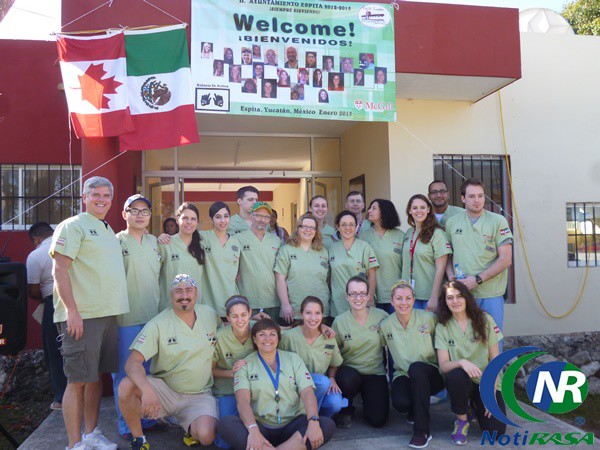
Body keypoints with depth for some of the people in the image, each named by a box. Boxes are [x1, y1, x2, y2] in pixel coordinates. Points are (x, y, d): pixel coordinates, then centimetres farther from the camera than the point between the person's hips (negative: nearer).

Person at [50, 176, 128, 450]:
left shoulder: (108, 230, 19)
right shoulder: (72, 226, -5)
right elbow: (60, 270, -12)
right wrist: (72, 310, -18)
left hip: (108, 314, 8)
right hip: (81, 316, -7)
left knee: (96, 376, 14)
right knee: (78, 380, -2)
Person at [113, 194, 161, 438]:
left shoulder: (155, 242, 12)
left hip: (152, 316, 5)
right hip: (126, 318, -5)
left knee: (149, 370, 13)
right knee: (125, 372, 3)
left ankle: (147, 418, 27)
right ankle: (126, 424, 17)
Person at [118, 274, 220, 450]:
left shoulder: (210, 314, 0)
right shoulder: (158, 324, -11)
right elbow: (132, 362, -20)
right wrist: (147, 389, -39)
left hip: (199, 395, 1)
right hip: (163, 389, -1)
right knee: (126, 386, -29)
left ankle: (189, 426, 11)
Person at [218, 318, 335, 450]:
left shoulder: (293, 359, 12)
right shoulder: (245, 365, 7)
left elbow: (307, 392, 0)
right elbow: (243, 400, -9)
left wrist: (313, 422, -20)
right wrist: (253, 430, -28)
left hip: (292, 426, 2)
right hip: (261, 426, -1)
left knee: (327, 424, -25)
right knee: (225, 423, -29)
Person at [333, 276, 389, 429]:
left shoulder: (381, 316, -5)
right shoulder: (339, 321, -5)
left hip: (375, 373, 1)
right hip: (349, 371, 0)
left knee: (378, 420, -14)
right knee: (348, 379, -35)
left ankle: (366, 397, 21)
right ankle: (345, 410, -1)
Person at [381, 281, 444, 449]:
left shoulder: (428, 318, -8)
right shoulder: (385, 326, -3)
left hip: (431, 374, -1)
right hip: (403, 375, 1)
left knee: (416, 367, -36)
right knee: (400, 403, -31)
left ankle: (422, 430, -24)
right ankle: (415, 410, 11)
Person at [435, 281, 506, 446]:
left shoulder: (484, 320, -3)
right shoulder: (442, 327, -3)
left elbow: (495, 359, -2)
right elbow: (443, 365, -10)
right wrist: (462, 362, -31)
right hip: (461, 382, -1)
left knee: (496, 430, -18)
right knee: (455, 375, -36)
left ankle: (477, 404, 16)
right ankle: (461, 421, -9)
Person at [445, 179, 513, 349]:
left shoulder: (498, 221, -3)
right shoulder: (451, 223, 6)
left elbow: (505, 259, -8)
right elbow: (447, 254, 15)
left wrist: (477, 280, -15)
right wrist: (451, 275, -4)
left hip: (491, 294, -2)